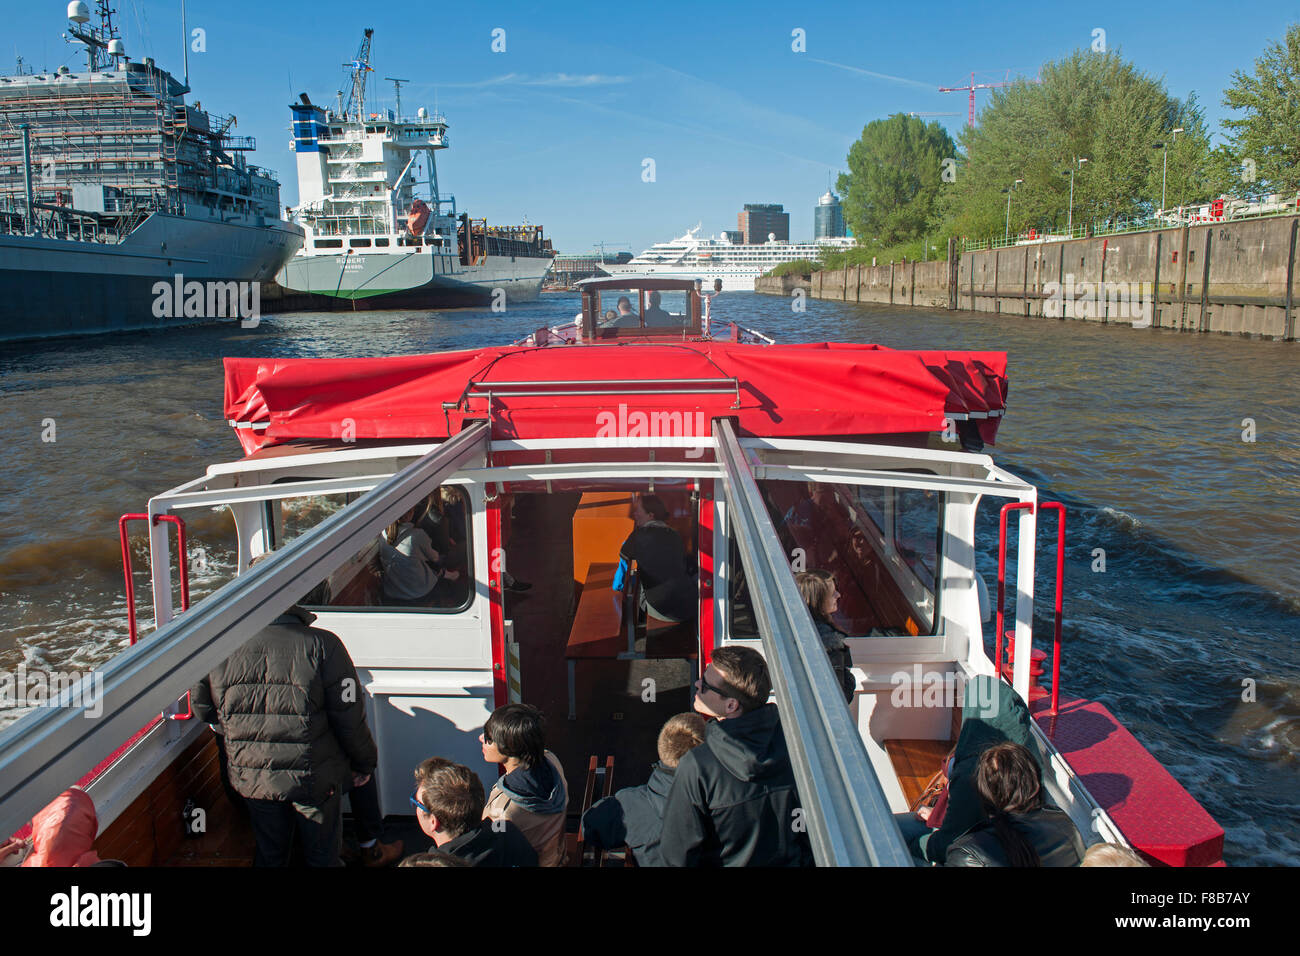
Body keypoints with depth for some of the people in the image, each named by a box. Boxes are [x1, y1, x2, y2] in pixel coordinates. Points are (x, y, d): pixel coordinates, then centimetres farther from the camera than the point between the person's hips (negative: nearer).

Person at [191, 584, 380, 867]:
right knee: (321, 855, 18)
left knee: (269, 855, 24)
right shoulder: (323, 645, -20)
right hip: (315, 779, -2)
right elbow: (349, 716, -16)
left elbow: (204, 711, 5)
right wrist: (364, 763, 1)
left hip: (251, 777, 3)